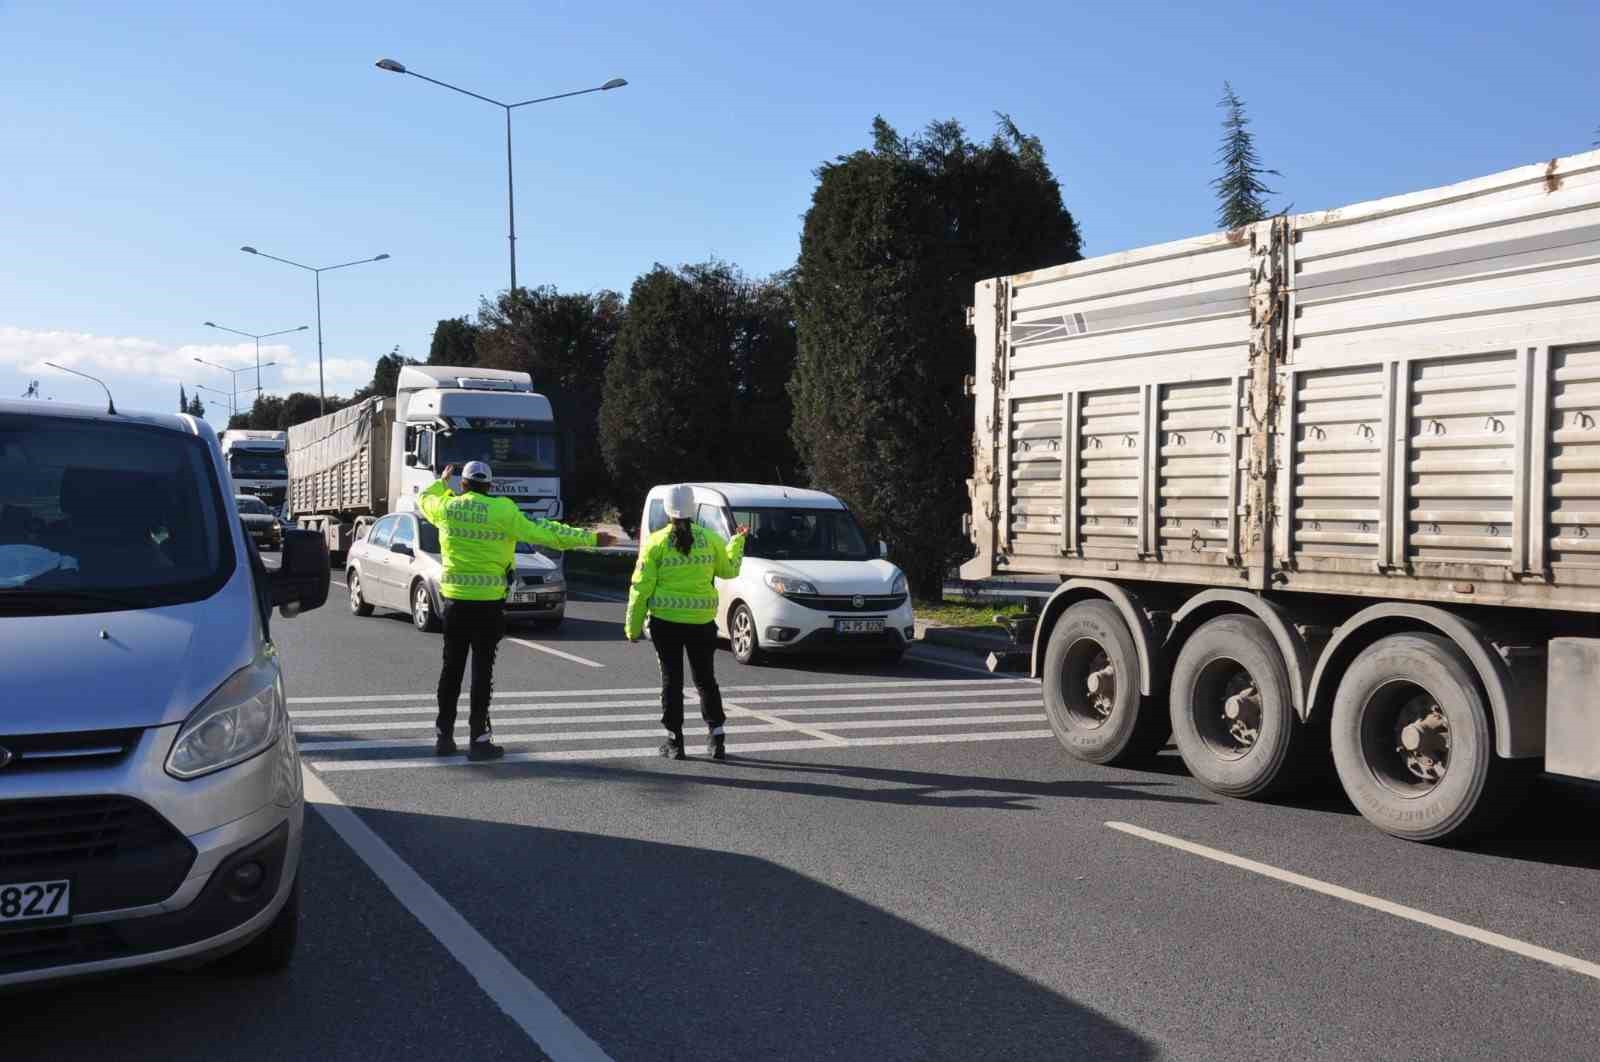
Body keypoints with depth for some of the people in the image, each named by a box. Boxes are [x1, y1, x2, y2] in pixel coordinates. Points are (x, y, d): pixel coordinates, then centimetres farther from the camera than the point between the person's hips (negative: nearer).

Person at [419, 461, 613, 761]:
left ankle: (443, 735, 17)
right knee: (482, 668, 1)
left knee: (452, 667, 12)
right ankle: (479, 739, 3)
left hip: (455, 599, 3)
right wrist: (590, 539, 1)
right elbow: (543, 532, -6)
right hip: (488, 602, -3)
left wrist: (442, 481, 44)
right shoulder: (503, 511, -9)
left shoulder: (446, 508, 1)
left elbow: (424, 498, 24)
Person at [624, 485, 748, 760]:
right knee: (705, 678, 13)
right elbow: (729, 570, 15)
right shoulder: (710, 539, 0)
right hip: (702, 620, 2)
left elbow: (641, 587, -5)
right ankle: (717, 735, 9)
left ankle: (675, 740, 8)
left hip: (666, 621, -2)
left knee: (671, 680, 6)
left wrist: (633, 625, 2)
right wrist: (737, 541, 32)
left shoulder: (656, 542, -6)